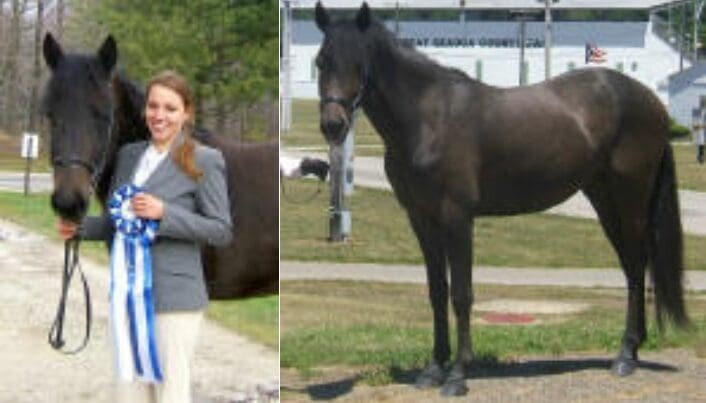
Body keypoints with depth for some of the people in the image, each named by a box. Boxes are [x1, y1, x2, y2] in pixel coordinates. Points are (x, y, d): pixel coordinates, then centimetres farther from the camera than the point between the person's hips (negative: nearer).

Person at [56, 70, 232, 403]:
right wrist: (79, 228, 1)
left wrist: (164, 213, -17)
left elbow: (222, 231, -8)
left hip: (174, 296, -6)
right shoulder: (128, 155, 13)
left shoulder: (205, 161, -5)